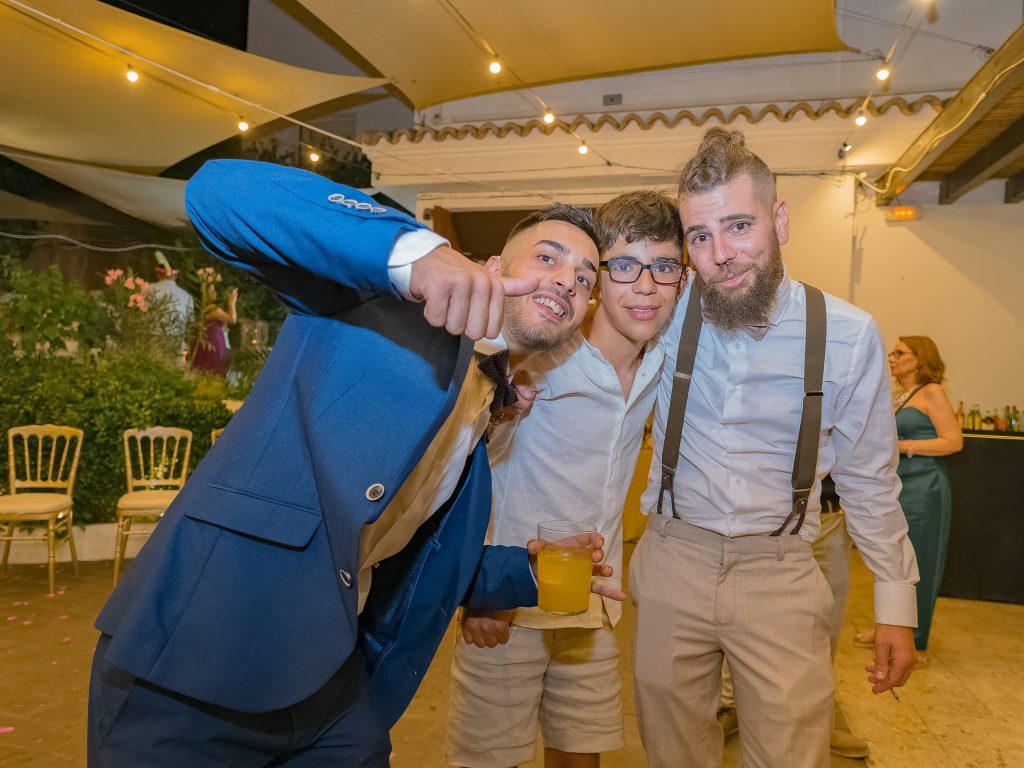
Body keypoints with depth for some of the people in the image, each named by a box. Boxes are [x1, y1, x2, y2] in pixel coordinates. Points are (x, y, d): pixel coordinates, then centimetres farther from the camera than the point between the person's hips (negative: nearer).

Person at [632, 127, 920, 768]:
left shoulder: (848, 335, -9)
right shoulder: (668, 314, -9)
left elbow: (869, 479, 2)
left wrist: (898, 603, 6)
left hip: (781, 575, 0)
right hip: (674, 558, 1)